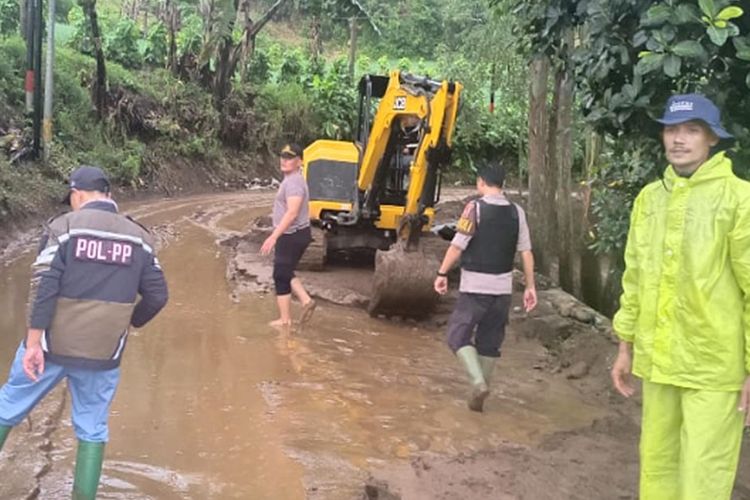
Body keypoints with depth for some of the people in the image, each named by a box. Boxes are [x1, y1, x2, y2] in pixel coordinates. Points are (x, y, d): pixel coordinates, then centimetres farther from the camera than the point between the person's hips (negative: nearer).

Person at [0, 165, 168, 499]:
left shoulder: (64, 226, -6)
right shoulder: (138, 236, 4)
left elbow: (43, 287, -14)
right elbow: (157, 295, 4)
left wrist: (34, 342, -12)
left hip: (52, 345, -2)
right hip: (103, 353, 2)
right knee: (92, 430, 12)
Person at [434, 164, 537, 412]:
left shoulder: (475, 208, -9)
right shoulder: (516, 212, 5)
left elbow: (457, 246, -13)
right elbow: (526, 252, 3)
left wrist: (442, 274, -4)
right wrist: (530, 287, 8)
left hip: (475, 286, -5)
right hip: (503, 287, 5)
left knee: (459, 335, 3)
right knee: (490, 342, 13)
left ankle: (478, 382, -16)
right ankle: (478, 395, 19)